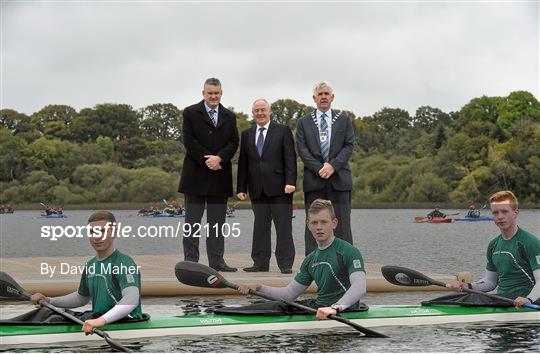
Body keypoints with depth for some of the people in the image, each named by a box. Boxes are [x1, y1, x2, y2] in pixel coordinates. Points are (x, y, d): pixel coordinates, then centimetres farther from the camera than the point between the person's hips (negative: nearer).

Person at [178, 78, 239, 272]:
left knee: (217, 221, 5)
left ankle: (216, 260, 9)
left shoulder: (229, 117, 13)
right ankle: (191, 259, 3)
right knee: (193, 220, 1)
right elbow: (189, 141, -7)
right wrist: (207, 160, -14)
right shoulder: (190, 113, 2)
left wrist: (219, 158, -14)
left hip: (220, 175, 3)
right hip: (196, 174, -3)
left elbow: (233, 142, 3)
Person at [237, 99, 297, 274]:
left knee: (283, 226, -3)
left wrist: (290, 182, -12)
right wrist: (241, 188, 6)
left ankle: (286, 264, 0)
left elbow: (290, 158, -2)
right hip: (257, 189, 3)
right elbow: (243, 163, 12)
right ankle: (260, 263, 12)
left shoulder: (283, 131, 4)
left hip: (279, 187, -3)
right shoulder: (246, 134, 14)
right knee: (260, 227, 7)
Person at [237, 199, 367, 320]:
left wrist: (335, 308, -38)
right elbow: (290, 293, 21)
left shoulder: (349, 251, -8)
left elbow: (360, 287, -23)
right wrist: (258, 289, 8)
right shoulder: (311, 260, 17)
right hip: (318, 311, 8)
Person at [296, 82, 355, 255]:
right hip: (314, 180, 0)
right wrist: (319, 168, -11)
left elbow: (349, 145, 3)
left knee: (342, 224, -2)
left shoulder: (344, 120, 13)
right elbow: (302, 149, 1)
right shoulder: (304, 122, 11)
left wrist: (333, 165, -12)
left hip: (339, 178, 0)